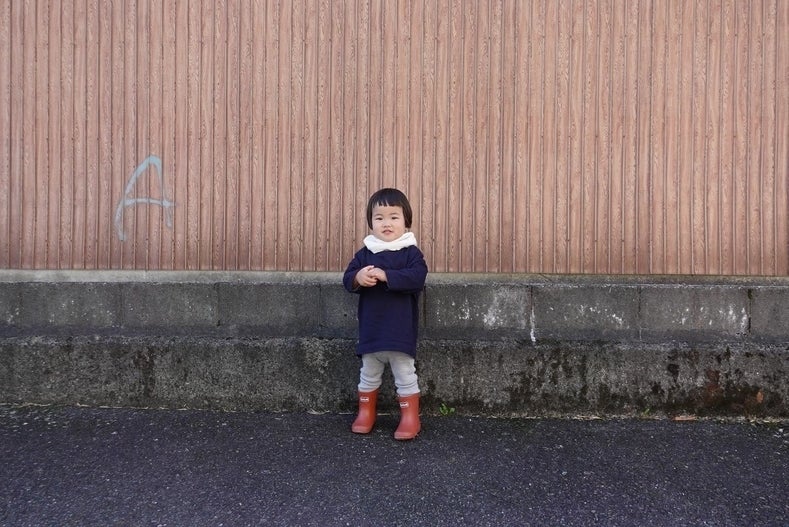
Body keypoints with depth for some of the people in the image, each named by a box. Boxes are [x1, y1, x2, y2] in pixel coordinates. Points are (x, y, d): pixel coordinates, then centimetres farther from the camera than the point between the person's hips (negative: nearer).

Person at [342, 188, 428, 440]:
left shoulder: (411, 252, -7)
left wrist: (385, 276, -29)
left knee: (405, 375, 7)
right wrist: (358, 278, -23)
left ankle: (410, 419, 21)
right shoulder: (364, 253, 4)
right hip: (370, 329, 4)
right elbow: (347, 278, 0)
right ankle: (365, 414, 36)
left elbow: (417, 278, -23)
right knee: (368, 375, 19)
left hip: (400, 331, -4)